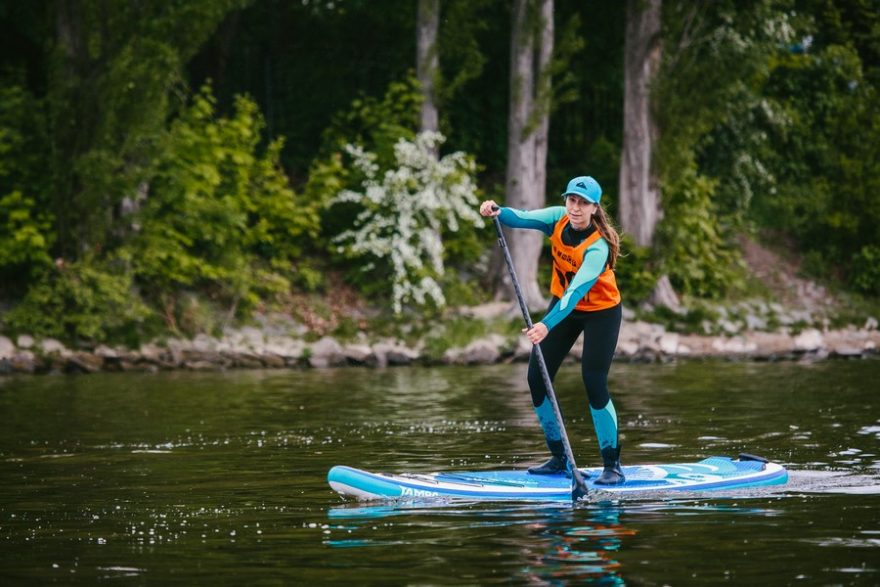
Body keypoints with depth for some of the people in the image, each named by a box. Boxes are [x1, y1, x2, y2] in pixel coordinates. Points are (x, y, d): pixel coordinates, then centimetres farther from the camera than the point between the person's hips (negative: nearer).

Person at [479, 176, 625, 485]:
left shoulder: (597, 248, -31)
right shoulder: (559, 219, -14)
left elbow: (577, 291, -42)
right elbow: (524, 218, -27)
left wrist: (547, 325, -53)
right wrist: (497, 212, -48)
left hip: (600, 312, -6)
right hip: (564, 305, 6)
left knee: (594, 384, -15)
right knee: (537, 378, 0)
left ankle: (612, 465, -5)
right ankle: (559, 458, 12)